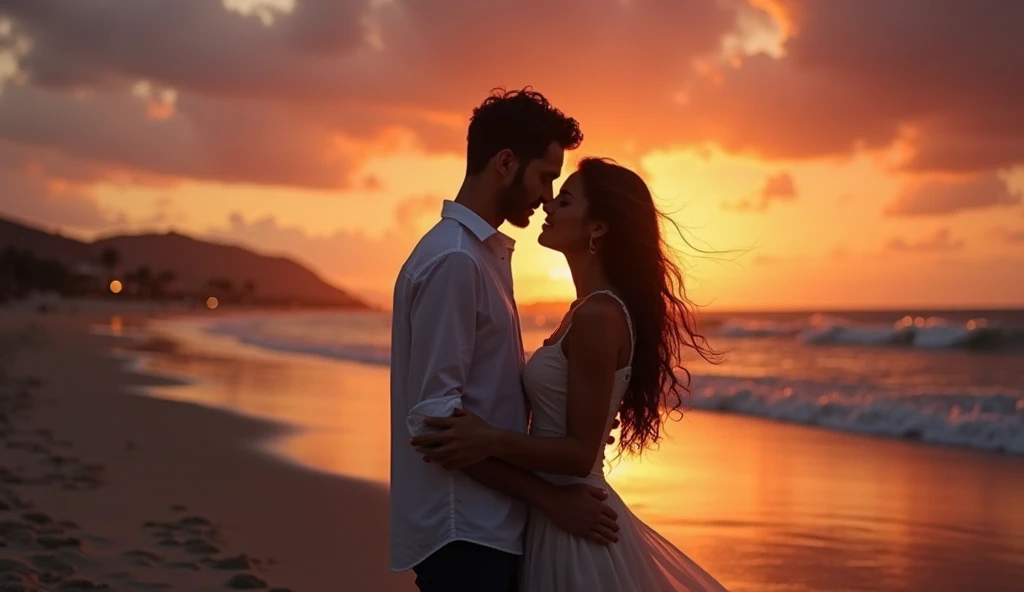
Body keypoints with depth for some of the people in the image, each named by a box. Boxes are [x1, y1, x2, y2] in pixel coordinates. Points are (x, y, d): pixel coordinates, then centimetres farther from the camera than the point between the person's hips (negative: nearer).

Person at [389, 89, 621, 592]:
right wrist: (549, 499, -18)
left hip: (489, 522, 9)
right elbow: (435, 416, -21)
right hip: (464, 533, -9)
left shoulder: (484, 252, 13)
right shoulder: (454, 260, -17)